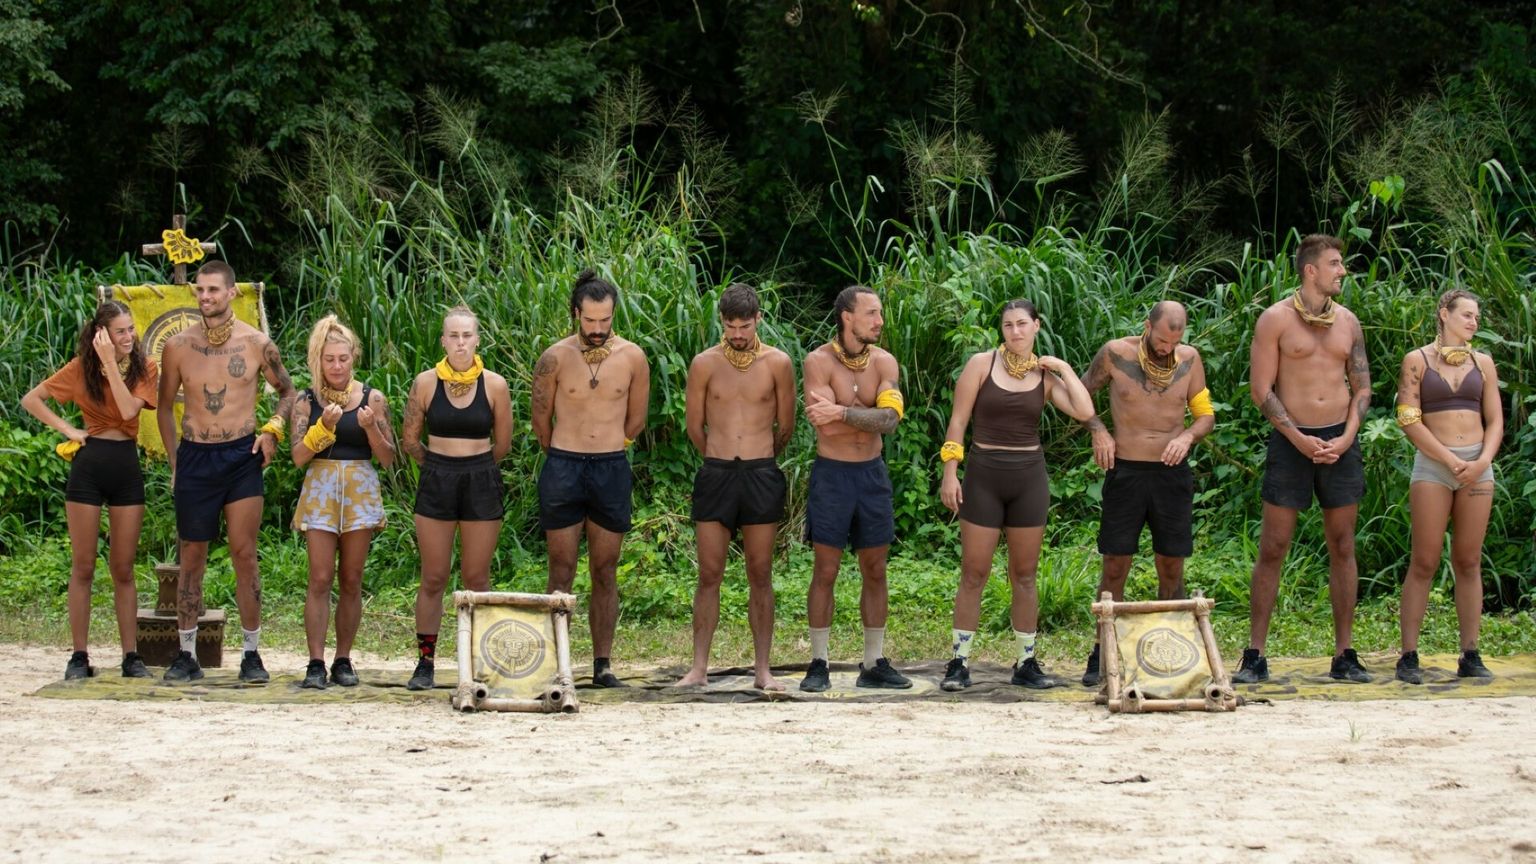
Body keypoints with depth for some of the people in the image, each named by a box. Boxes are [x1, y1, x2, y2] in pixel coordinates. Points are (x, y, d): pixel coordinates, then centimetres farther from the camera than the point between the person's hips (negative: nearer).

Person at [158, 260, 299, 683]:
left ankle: (251, 653, 3)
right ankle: (186, 655, 13)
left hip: (241, 457, -1)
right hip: (194, 457, 1)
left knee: (244, 554, -4)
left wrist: (273, 430, -3)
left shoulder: (256, 343, -1)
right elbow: (165, 407, 13)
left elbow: (287, 391, 14)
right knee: (192, 556, 6)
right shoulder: (178, 346, 2)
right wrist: (174, 460, 7)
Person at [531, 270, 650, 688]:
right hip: (563, 468, -1)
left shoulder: (632, 357, 2)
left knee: (605, 571, 5)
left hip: (612, 468, 1)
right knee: (562, 571, -1)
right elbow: (541, 419, 8)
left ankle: (603, 664, 9)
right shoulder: (555, 358, -3)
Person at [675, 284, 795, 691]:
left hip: (762, 474, 0)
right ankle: (699, 667, 3)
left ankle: (762, 669, 7)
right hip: (715, 474, 0)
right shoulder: (705, 364, 2)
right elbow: (695, 426, 11)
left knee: (760, 576, 3)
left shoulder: (777, 363, 1)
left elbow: (785, 427, 11)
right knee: (709, 574, 0)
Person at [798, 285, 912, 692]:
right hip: (831, 474, -4)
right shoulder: (819, 361, -10)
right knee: (825, 572, 0)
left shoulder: (884, 362, 1)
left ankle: (874, 665, 15)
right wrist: (870, 416, -17)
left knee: (875, 572, 8)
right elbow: (825, 428, -21)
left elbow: (890, 420, -15)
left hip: (873, 474, 4)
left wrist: (843, 413, -25)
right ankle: (818, 665, 7)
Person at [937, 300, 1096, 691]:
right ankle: (959, 662, 3)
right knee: (974, 573, -2)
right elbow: (958, 422, -2)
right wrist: (949, 472, -8)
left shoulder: (1046, 375, 4)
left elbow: (1084, 411, -10)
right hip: (984, 475, -2)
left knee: (1024, 574, 8)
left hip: (1029, 478, 2)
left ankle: (1026, 663, 15)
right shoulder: (981, 364, -2)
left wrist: (1064, 369, -5)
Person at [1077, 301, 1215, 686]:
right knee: (1115, 566, -1)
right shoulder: (1115, 354, -5)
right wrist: (1097, 430, -6)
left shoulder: (1189, 359, 2)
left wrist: (1189, 435, -11)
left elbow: (1206, 414, 10)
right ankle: (1103, 654, 6)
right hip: (1126, 471, -2)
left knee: (1171, 567, 5)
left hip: (1173, 473, 2)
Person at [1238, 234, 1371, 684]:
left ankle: (1344, 655, 11)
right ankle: (1255, 655, 0)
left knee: (1342, 549, 6)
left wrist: (1346, 438, -4)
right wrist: (1300, 439, -13)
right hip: (1291, 441, -4)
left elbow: (1362, 387, 12)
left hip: (1340, 442, 4)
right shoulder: (1276, 319, -3)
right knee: (1272, 549, -3)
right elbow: (1261, 389, -6)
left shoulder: (1347, 321, 10)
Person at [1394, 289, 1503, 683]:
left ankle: (1470, 656, 6)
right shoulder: (1418, 361, 2)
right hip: (1432, 464, -3)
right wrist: (1452, 461, -11)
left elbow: (1495, 420, 11)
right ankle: (1409, 657, -4)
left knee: (1469, 562, 4)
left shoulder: (1482, 363, 12)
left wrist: (1483, 460, -7)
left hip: (1478, 466, 3)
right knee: (1424, 563, -5)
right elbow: (1409, 421, -5)